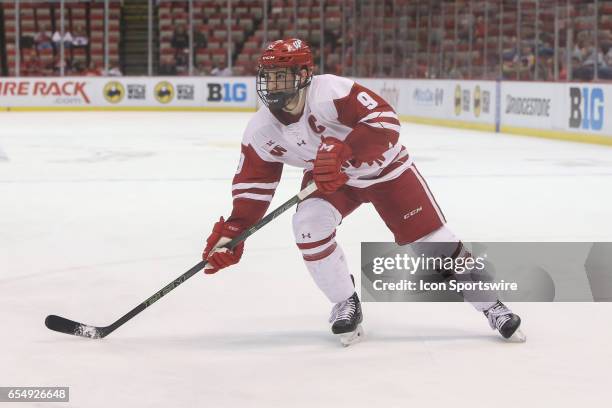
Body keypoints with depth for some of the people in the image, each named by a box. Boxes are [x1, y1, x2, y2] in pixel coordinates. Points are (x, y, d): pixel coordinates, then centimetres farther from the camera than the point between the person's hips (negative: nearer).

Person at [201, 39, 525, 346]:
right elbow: (253, 184, -10)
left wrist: (343, 152, -49)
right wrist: (232, 233, -19)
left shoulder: (330, 92, -34)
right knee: (308, 223, -23)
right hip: (328, 179, 4)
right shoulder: (261, 131, -16)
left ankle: (490, 303, 12)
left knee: (432, 238, -5)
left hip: (384, 167, -4)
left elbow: (385, 121, -39)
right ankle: (345, 303, -2)